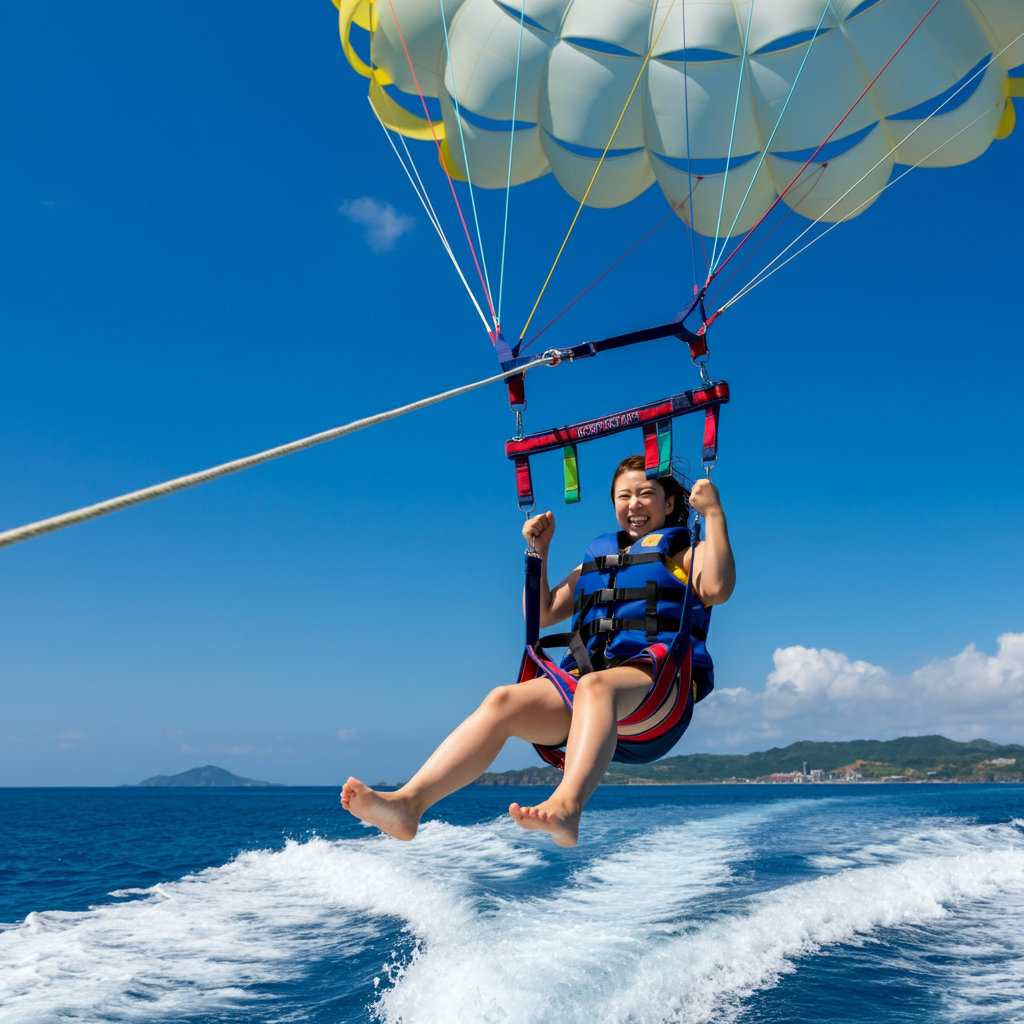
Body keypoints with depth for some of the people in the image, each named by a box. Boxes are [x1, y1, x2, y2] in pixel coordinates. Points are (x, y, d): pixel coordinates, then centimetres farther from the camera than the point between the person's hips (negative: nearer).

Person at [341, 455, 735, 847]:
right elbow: (541, 615, 27)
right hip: (587, 671, 4)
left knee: (595, 686, -40)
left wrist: (713, 513, -5)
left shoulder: (686, 554, 18)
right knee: (504, 701, -24)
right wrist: (539, 550, 21)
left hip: (656, 687, -4)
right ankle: (408, 802, -38)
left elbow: (717, 589, -7)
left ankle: (566, 808, -62)